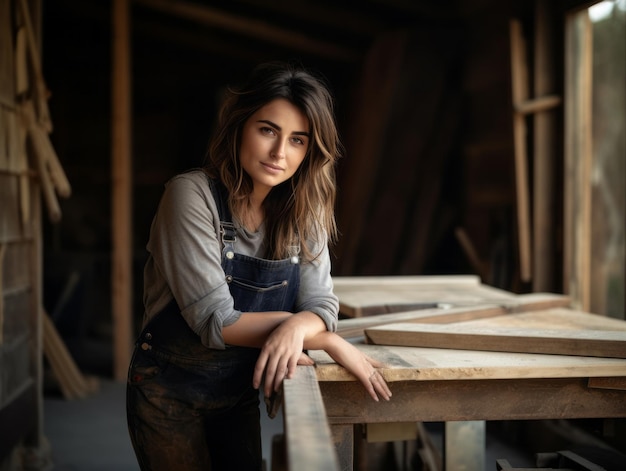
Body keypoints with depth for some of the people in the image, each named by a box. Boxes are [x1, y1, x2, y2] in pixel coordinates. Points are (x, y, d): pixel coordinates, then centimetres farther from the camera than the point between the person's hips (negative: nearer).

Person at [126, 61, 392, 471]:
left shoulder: (304, 212, -4)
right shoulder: (192, 195, -20)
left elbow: (322, 304, -9)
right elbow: (215, 321, -24)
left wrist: (296, 327, -33)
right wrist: (328, 340, -21)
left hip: (241, 394, 5)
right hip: (171, 393, -5)